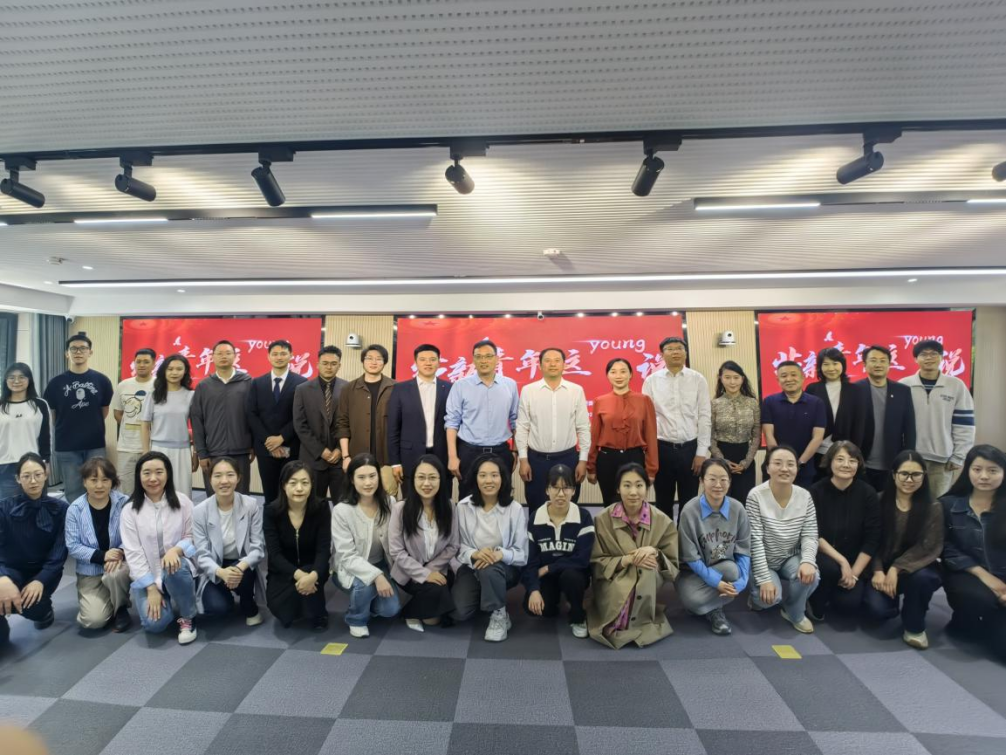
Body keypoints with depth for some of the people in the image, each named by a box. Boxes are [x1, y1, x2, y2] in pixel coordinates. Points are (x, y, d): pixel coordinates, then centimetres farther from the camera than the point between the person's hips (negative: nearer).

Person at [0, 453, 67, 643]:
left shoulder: (59, 508, -5)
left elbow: (60, 551, -8)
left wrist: (41, 580, -26)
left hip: (43, 570, 0)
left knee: (31, 604, -30)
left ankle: (44, 608, 9)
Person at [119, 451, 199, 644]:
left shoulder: (183, 502, -3)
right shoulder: (130, 510, -3)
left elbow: (193, 537, -1)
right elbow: (133, 553, -7)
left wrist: (176, 549, -25)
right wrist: (151, 589, -14)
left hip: (177, 566, 0)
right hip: (146, 576, 0)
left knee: (174, 568, -37)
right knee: (154, 624, -22)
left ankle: (186, 618, -11)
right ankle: (164, 601, 16)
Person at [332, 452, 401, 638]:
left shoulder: (389, 503, -12)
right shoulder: (341, 511, -22)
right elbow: (347, 557, -23)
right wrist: (376, 576, -34)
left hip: (380, 565, 3)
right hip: (350, 569, -3)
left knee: (391, 609, -14)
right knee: (365, 583, -34)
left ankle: (369, 601, 21)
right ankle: (356, 619, -1)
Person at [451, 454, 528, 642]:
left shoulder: (515, 509, -12)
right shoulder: (462, 507, -8)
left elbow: (522, 553, -10)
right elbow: (456, 545, -6)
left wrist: (500, 554, -31)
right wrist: (474, 554, -27)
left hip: (505, 568, -2)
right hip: (470, 567, 2)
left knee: (489, 569, -37)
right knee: (458, 612, -20)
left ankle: (499, 614, -8)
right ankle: (482, 597, 16)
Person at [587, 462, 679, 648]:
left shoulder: (663, 521, -6)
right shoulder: (603, 519, -7)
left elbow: (674, 568, -3)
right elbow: (595, 564, -5)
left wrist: (655, 553, -25)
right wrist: (626, 560, -22)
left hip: (647, 586, 1)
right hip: (613, 587, -1)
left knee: (648, 567, -31)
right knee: (619, 589, -35)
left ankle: (637, 623, -9)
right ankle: (617, 624, 0)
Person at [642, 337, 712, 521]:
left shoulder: (698, 380, 1)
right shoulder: (651, 381, 1)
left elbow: (704, 417, 1)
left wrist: (702, 452, -4)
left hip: (690, 448, 0)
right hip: (662, 448, 0)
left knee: (689, 502, 11)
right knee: (663, 502, 12)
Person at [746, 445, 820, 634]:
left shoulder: (805, 497, -7)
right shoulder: (756, 496, -20)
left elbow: (810, 536, -8)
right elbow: (755, 541, -21)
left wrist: (808, 561, -29)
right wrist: (764, 579, -26)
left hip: (791, 558, 4)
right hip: (762, 562, -3)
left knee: (809, 576, -28)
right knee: (770, 597, -28)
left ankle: (794, 613, 4)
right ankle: (759, 596, 12)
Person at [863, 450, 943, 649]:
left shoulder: (933, 507, -4)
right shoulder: (880, 501, -2)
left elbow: (929, 548, -11)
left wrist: (896, 569, -20)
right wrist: (877, 571, -16)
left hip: (915, 568, -1)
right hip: (882, 568, 1)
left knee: (921, 578, -37)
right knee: (877, 609, -23)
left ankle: (914, 626, -7)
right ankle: (892, 598, 18)